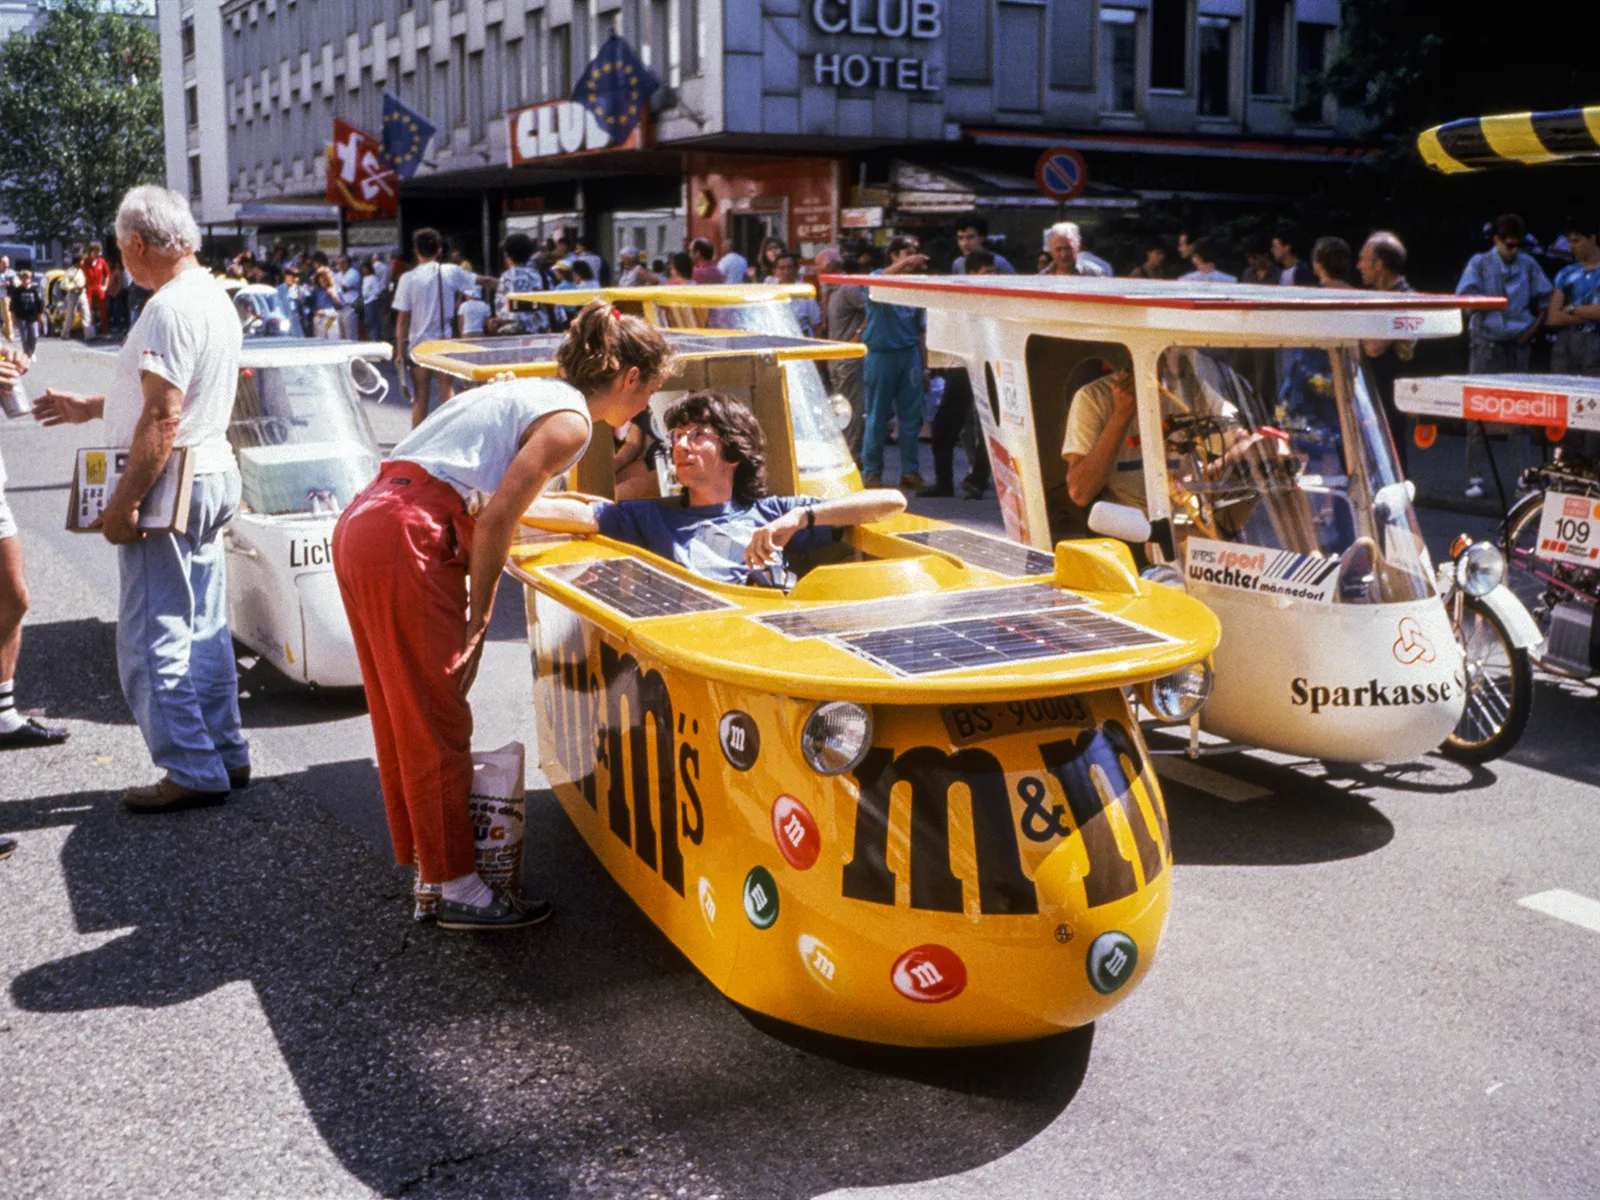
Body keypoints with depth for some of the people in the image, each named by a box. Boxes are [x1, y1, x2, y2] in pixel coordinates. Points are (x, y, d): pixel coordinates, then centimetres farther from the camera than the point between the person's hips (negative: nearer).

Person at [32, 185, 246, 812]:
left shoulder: (170, 308, -18)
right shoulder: (214, 297, 14)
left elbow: (163, 417, -24)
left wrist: (124, 501, -20)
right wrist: (90, 407, 29)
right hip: (213, 476, 10)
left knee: (151, 636, -3)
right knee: (204, 628, 15)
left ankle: (194, 772, 2)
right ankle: (227, 755, 22)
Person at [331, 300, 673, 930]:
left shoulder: (530, 393, 22)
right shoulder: (571, 420, -5)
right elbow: (497, 517, -12)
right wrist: (481, 611, -4)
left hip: (361, 524, 10)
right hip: (407, 545, -10)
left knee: (405, 713, 18)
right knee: (435, 719, 0)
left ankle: (426, 856, 31)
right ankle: (458, 890, 10)